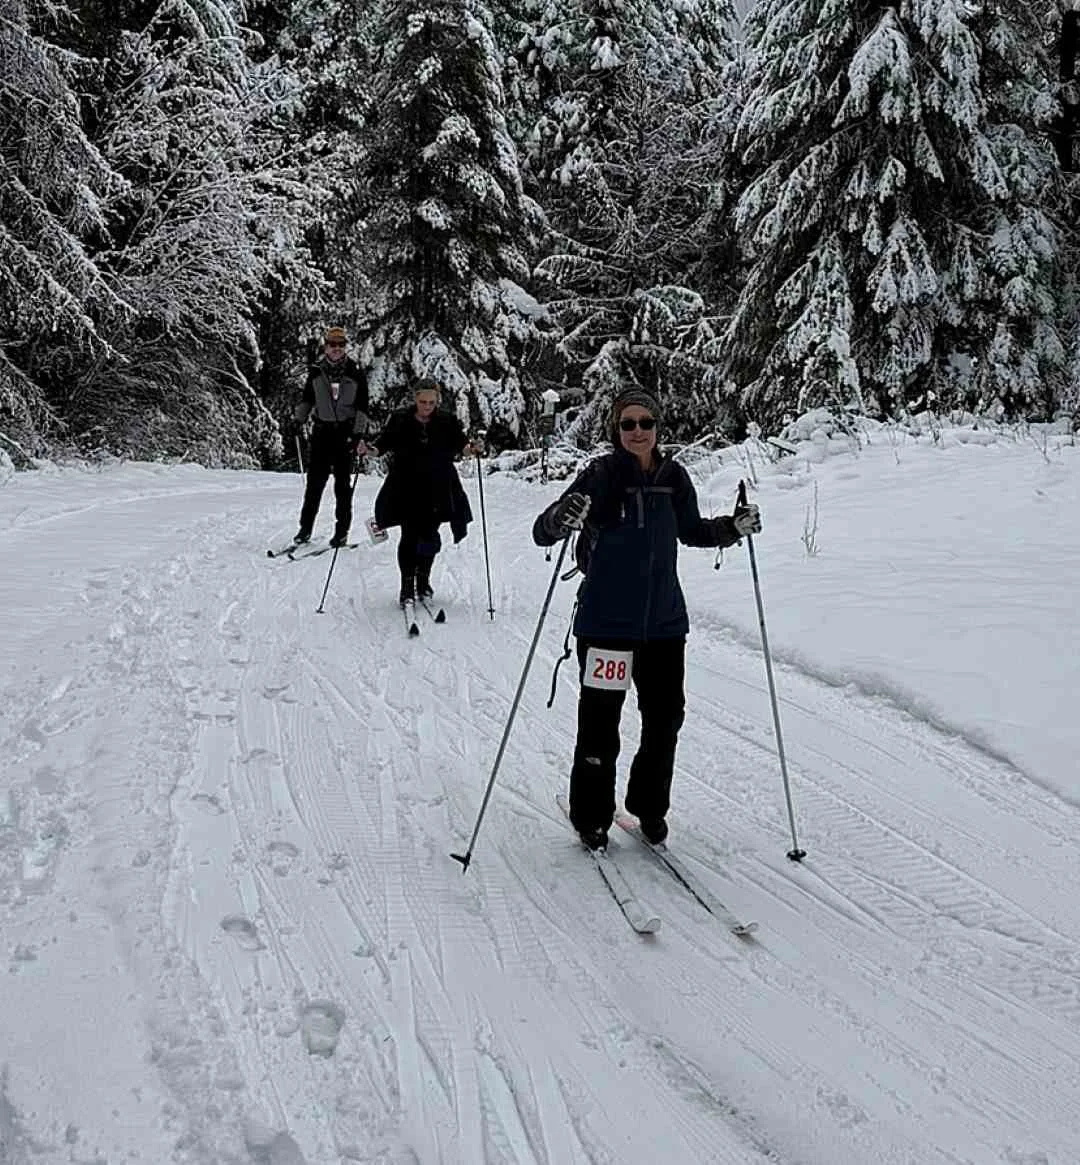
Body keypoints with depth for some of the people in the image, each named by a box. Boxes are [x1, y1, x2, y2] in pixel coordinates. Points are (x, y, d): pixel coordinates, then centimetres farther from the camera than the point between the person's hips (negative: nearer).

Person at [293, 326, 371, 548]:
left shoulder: (355, 375, 0)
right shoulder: (316, 373, 6)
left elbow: (362, 408, 0)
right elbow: (307, 400, 18)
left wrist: (359, 433, -8)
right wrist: (298, 418, 4)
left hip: (346, 431, -2)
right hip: (322, 430, 2)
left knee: (343, 483, 1)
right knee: (315, 480, -1)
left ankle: (342, 531, 7)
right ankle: (305, 527, 6)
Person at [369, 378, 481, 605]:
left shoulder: (447, 422, 1)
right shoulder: (400, 419, -2)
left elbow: (457, 445, 2)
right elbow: (386, 441, 5)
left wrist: (469, 448, -19)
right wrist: (372, 449, -14)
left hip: (437, 490, 1)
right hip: (406, 489, -1)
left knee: (429, 536, 5)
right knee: (409, 536, -4)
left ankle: (423, 579, 27)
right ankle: (407, 585, 7)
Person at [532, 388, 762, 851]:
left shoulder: (674, 478, 2)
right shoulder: (601, 476, -11)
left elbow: (691, 531, 19)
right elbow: (542, 533, -15)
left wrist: (732, 527, 2)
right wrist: (561, 518, -37)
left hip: (664, 621, 5)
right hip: (606, 621, -4)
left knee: (665, 719, 13)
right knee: (599, 725, 3)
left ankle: (650, 806, 34)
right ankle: (591, 817, 23)